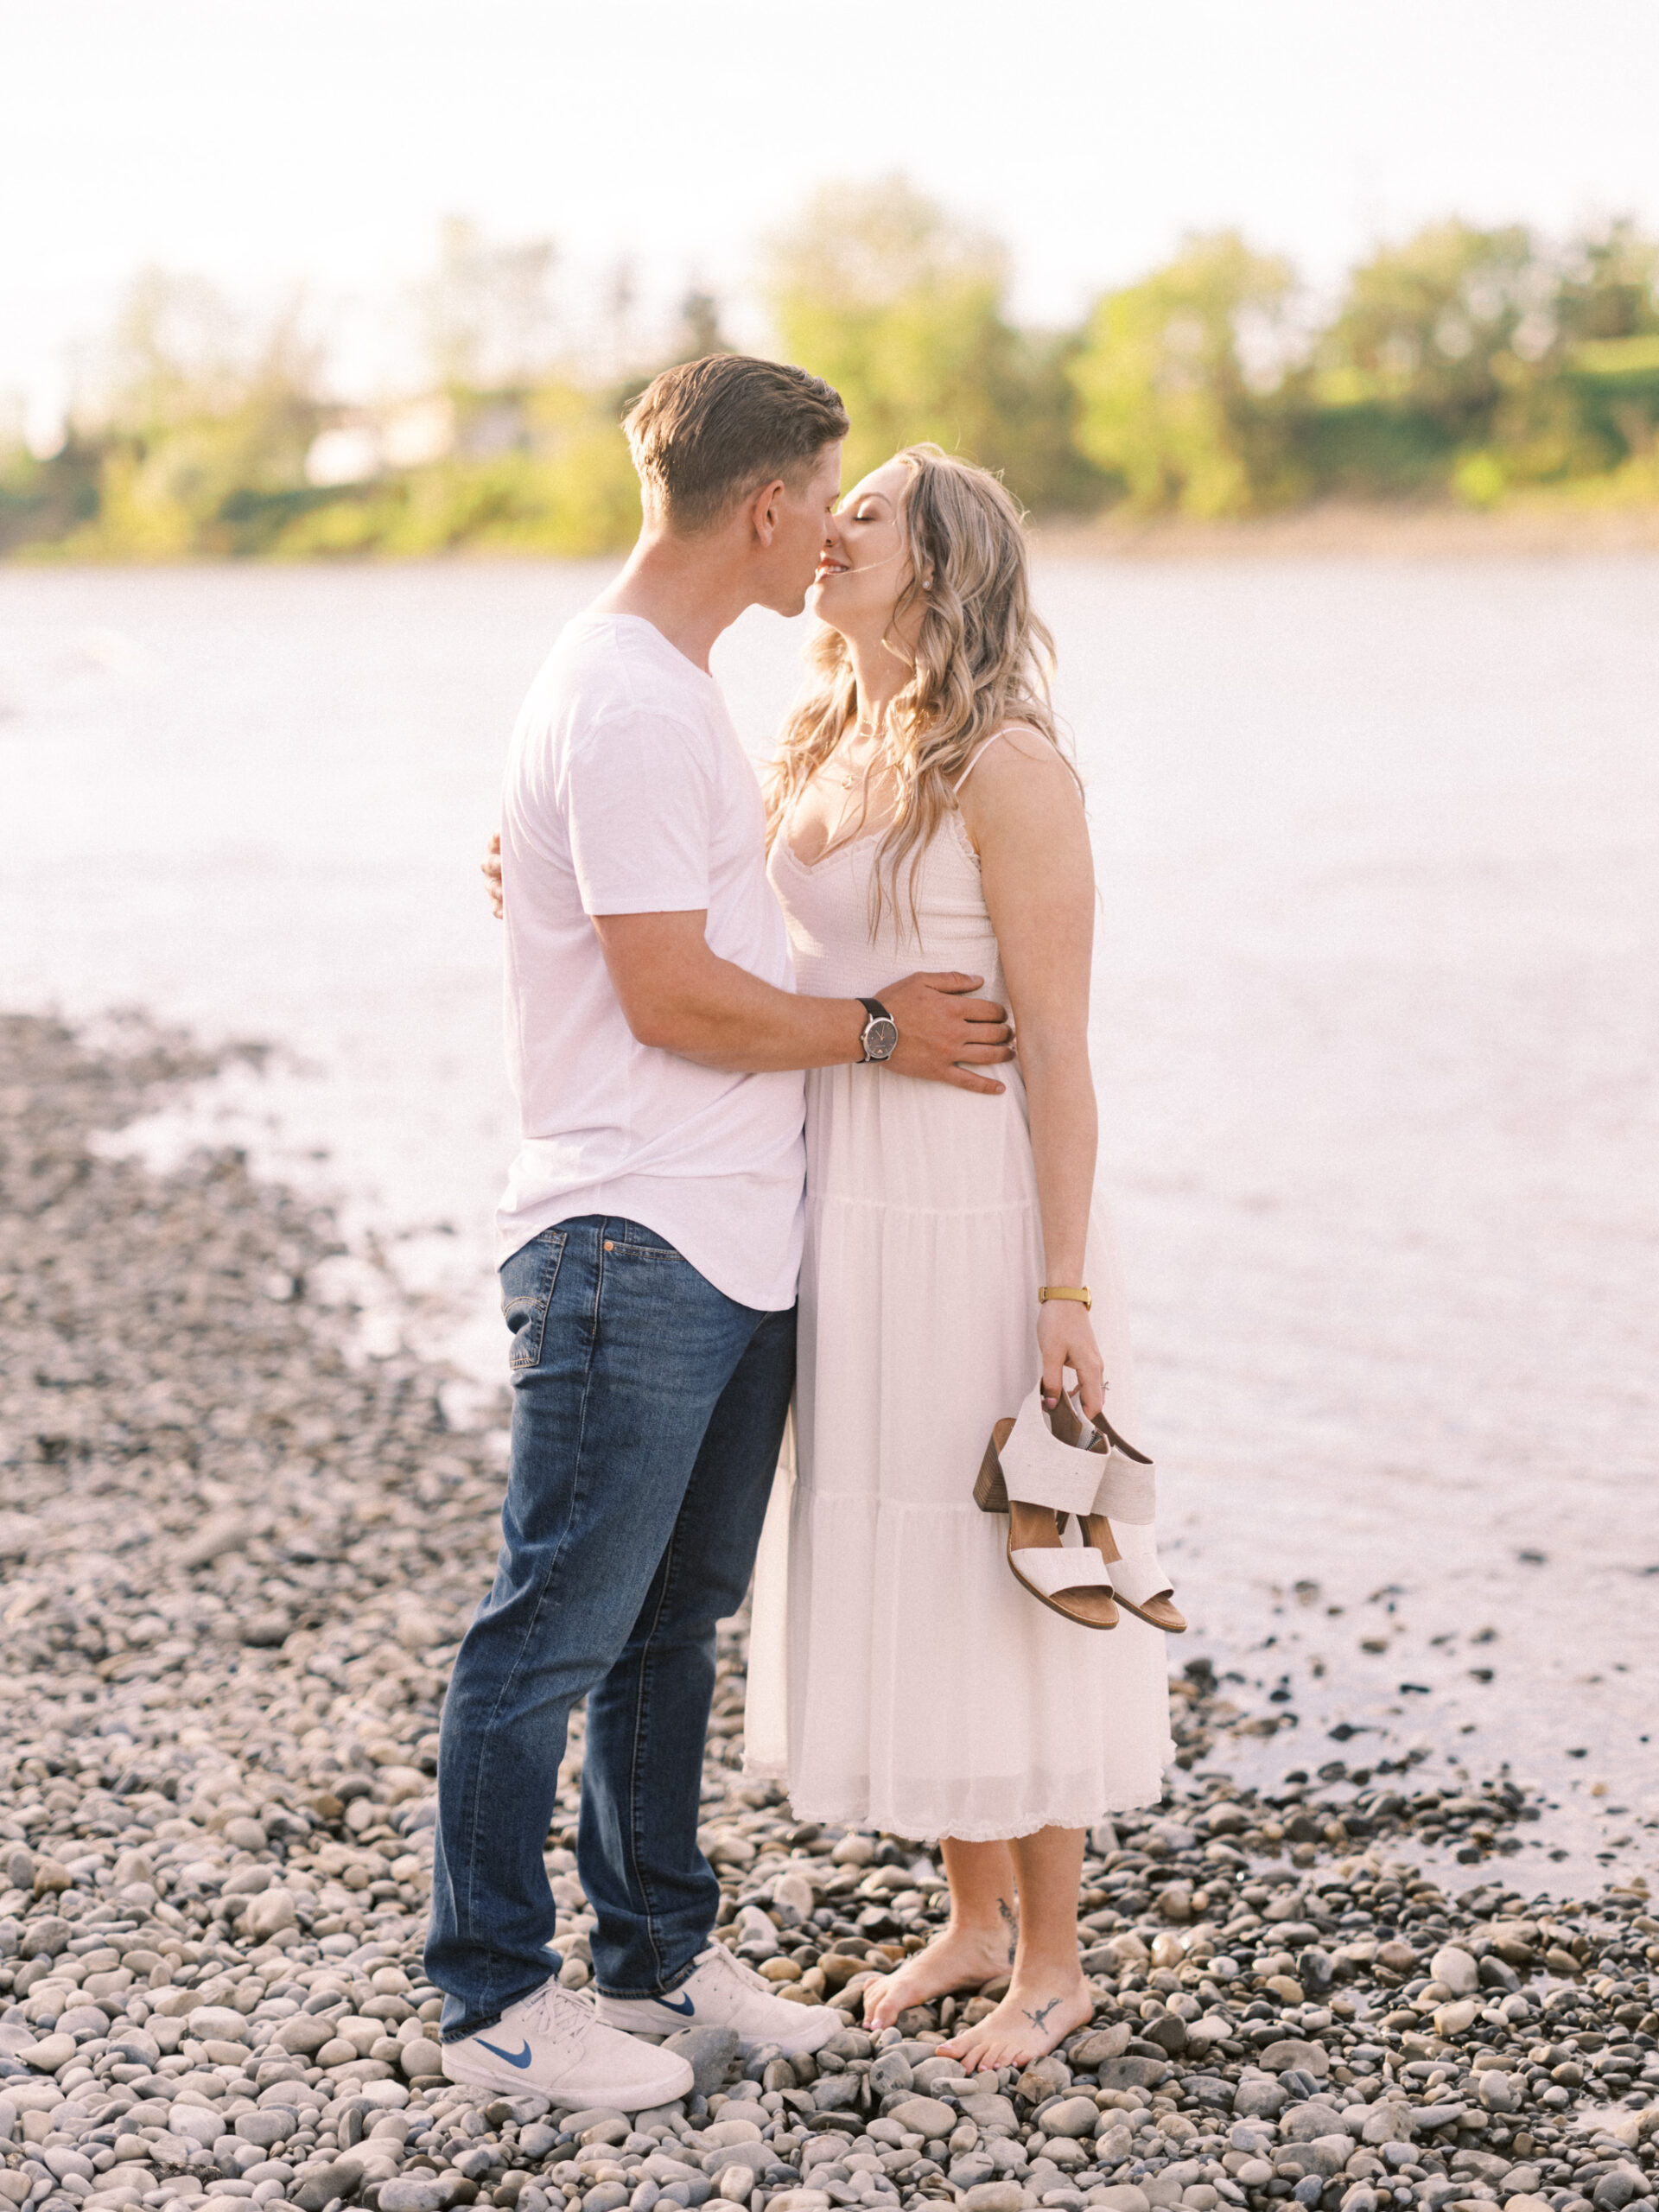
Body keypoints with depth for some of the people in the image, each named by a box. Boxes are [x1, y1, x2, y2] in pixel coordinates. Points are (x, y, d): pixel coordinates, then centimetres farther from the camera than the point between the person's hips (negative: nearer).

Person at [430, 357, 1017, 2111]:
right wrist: (881, 1030, -7)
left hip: (734, 1243, 10)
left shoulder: (678, 694, 17)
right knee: (554, 1630, 0)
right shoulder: (622, 705, -16)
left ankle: (658, 1952, 27)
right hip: (629, 1248, -10)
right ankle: (492, 1997, 11)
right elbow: (675, 996, -18)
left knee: (671, 1619, 16)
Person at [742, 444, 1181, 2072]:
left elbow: (1056, 1044, -15)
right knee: (891, 1565, 15)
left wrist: (1065, 1293, -18)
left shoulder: (1008, 767, -14)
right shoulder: (822, 755, 10)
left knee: (1003, 1579, 2)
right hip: (838, 1201, 8)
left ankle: (1052, 1959, 18)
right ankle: (975, 1918, 31)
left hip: (976, 1207, -8)